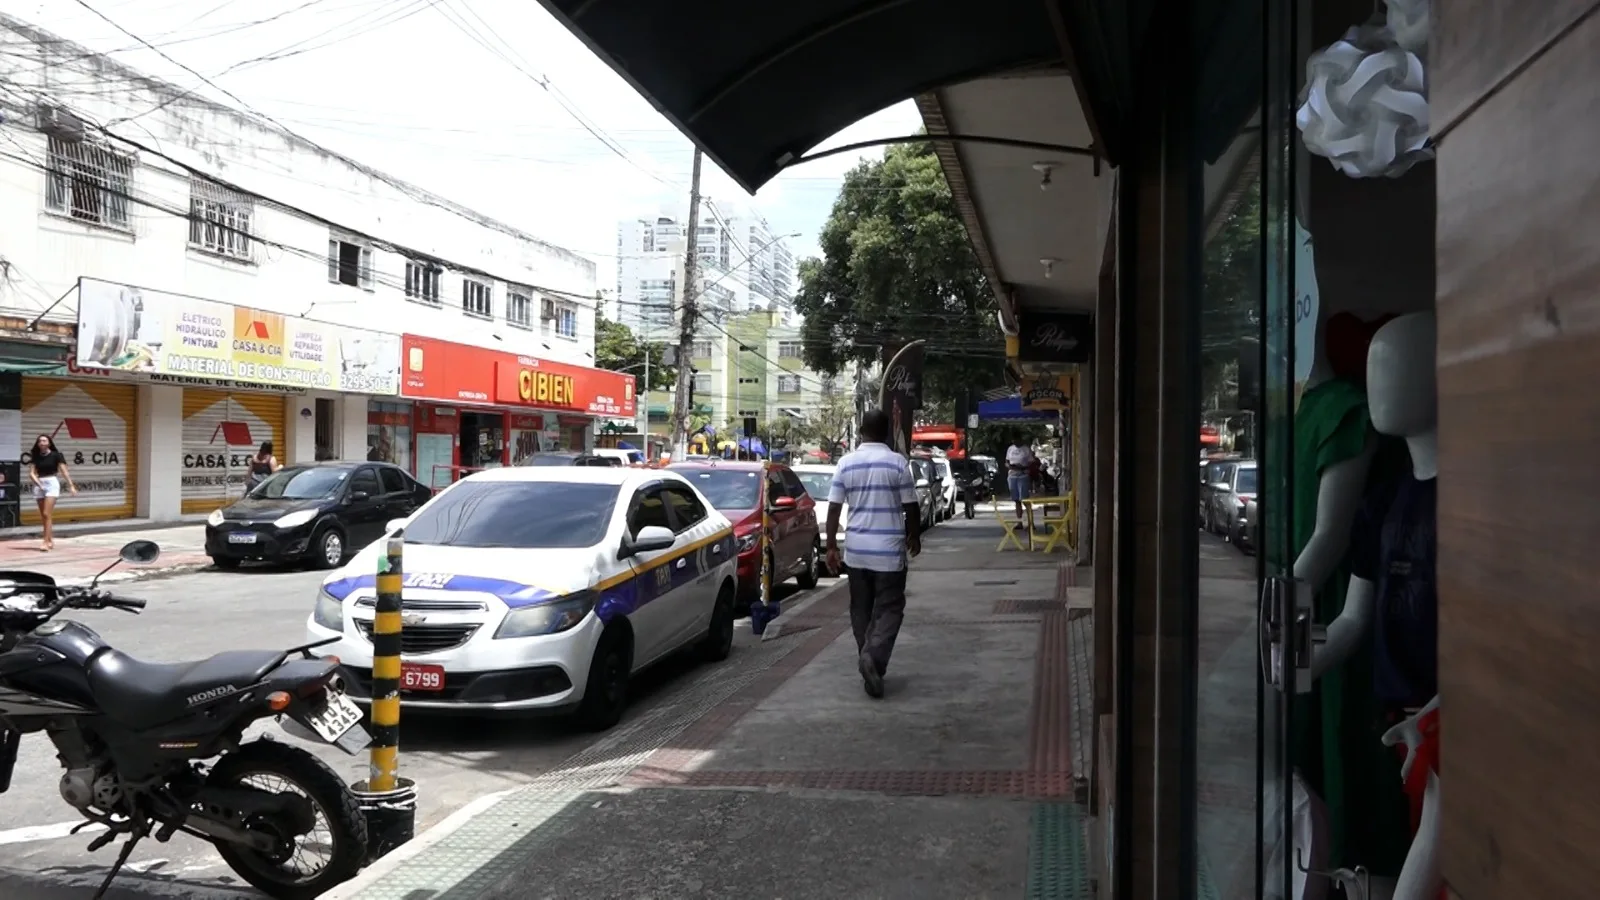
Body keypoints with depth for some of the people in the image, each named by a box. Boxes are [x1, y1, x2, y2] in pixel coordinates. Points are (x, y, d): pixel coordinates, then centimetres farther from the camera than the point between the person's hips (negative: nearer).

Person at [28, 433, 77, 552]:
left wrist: (71, 485, -14)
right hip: (39, 485, 5)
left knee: (47, 514, -13)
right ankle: (51, 540, 21)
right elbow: (31, 473, 2)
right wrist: (37, 482, -17)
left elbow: (64, 471, -8)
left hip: (52, 484, -5)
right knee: (43, 516, 10)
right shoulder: (35, 457, 7)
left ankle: (46, 542, -15)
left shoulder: (56, 455, -3)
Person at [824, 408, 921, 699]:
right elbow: (910, 507, -3)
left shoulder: (846, 463, 0)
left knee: (861, 609, 15)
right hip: (889, 549, -3)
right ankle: (873, 656, -18)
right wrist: (914, 537, 14)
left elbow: (834, 508, 0)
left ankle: (869, 663, 20)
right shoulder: (898, 462, -7)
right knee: (889, 609, 3)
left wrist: (831, 546, 6)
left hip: (856, 549, 3)